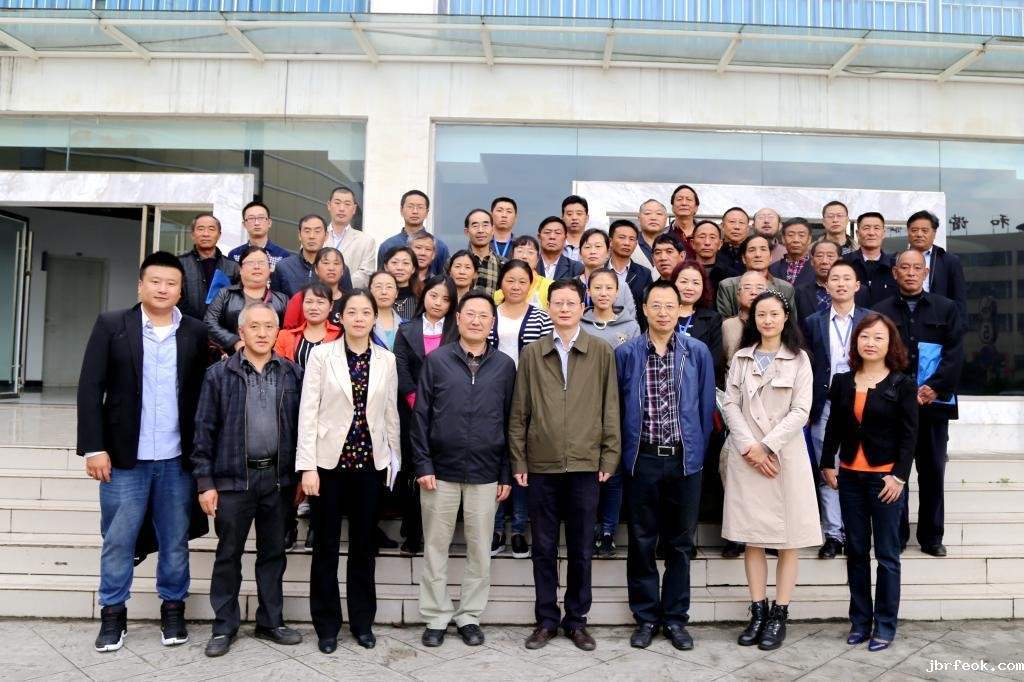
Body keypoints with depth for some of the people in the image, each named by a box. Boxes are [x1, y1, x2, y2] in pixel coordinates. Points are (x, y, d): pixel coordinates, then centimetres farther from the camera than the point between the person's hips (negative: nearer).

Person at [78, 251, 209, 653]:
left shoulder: (196, 333, 3)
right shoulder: (111, 325, 1)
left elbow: (203, 394, 4)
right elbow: (90, 389, -2)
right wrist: (94, 447, -8)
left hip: (178, 458, 1)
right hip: (124, 455, -1)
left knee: (175, 541, 11)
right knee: (117, 540, 8)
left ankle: (173, 609, 25)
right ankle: (113, 614, 23)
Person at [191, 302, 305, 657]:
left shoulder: (293, 374, 4)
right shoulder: (219, 374, -2)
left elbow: (301, 425, 6)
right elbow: (204, 430, -2)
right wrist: (205, 482, -6)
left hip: (278, 477, 2)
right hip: (232, 478, -2)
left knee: (273, 553, 12)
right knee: (228, 555, 9)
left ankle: (270, 622, 26)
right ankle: (224, 627, 22)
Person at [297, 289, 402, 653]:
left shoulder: (386, 360, 4)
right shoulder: (321, 354, -3)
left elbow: (390, 414, 9)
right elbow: (308, 412, -6)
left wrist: (393, 460, 8)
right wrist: (307, 466, -11)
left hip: (371, 462, 2)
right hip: (330, 460, -2)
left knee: (364, 545, 11)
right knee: (326, 545, 7)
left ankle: (362, 621, 25)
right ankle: (327, 624, 21)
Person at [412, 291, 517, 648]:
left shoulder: (505, 365, 2)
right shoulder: (436, 360, -1)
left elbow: (510, 421, 5)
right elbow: (420, 415, -1)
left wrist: (507, 473, 4)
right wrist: (423, 464, -6)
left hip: (485, 473, 1)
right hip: (441, 470, -1)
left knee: (480, 550, 10)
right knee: (435, 547, 9)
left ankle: (469, 615, 25)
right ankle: (436, 617, 23)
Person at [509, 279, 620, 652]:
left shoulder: (602, 352, 3)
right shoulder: (531, 354, 5)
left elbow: (610, 409, 3)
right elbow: (519, 412, 5)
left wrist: (609, 458, -2)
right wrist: (518, 461, 1)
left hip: (585, 464, -1)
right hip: (541, 465, 1)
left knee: (581, 548, 9)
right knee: (544, 547, 9)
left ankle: (576, 620, 22)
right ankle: (546, 619, 21)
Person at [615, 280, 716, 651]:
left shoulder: (698, 352, -1)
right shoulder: (626, 353, -2)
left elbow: (706, 406, 3)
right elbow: (614, 405, 3)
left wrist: (699, 451, 3)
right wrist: (621, 453, 2)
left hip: (684, 459, 1)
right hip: (642, 458, 0)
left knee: (680, 543, 10)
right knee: (641, 541, 9)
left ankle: (675, 618, 23)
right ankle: (646, 616, 22)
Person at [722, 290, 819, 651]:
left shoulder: (799, 359, 3)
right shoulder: (741, 357, 9)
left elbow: (800, 411, -5)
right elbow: (731, 406, 2)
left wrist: (766, 446, -12)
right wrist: (749, 447, -10)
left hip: (785, 455, -2)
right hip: (746, 456, 2)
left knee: (788, 537, 1)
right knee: (752, 536, 6)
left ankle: (779, 615, 10)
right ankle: (758, 611, 14)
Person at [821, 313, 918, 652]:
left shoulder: (903, 384, -3)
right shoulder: (842, 381, 7)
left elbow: (909, 435, -5)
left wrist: (899, 476, -12)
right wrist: (827, 464, 5)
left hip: (885, 477, -4)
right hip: (849, 476, 4)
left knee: (887, 554, 3)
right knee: (856, 551, 10)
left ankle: (885, 625, 13)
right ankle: (859, 620, 19)